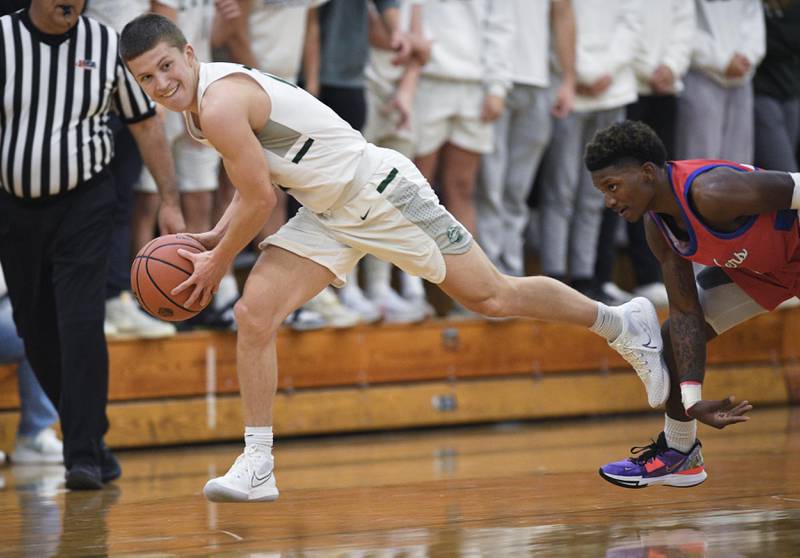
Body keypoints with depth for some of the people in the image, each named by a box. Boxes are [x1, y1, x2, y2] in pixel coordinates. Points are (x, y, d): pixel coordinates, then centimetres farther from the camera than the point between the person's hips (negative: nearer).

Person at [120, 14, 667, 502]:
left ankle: (622, 323, 22)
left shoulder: (221, 104, -26)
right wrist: (214, 237, 5)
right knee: (254, 314, -6)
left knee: (492, 295, 3)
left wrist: (217, 263, -10)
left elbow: (260, 200, -23)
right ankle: (258, 466, -2)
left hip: (377, 190, -9)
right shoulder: (198, 102, 5)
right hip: (326, 215, 9)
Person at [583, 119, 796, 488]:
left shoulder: (711, 193, -38)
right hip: (753, 266, 8)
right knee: (676, 334, 7)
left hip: (793, 251, -8)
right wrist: (692, 400, -15)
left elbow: (794, 188, -30)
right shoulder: (657, 226, -12)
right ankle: (679, 453, 25)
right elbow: (686, 312, -7)